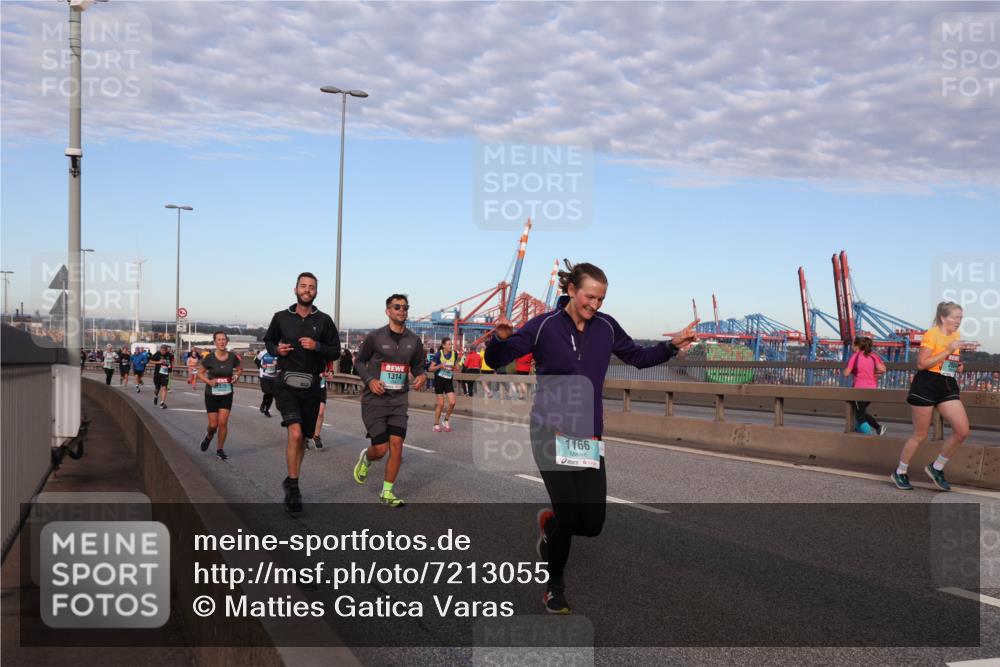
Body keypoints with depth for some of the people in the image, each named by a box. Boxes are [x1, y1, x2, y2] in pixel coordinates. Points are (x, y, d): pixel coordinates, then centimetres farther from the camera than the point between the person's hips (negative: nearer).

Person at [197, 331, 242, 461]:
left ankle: (220, 449, 11)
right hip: (211, 395, -1)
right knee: (213, 425, 1)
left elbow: (239, 369, 14)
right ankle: (209, 436, 38)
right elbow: (200, 373, -2)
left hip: (227, 394, 1)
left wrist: (236, 376, -6)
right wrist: (209, 381, -17)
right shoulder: (209, 358, -12)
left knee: (223, 422, -6)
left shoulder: (232, 357, -5)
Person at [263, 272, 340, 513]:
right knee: (295, 433, -19)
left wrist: (317, 346, -13)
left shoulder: (324, 320, 4)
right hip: (286, 384, -2)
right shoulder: (281, 318, 5)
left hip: (311, 386, 2)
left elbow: (335, 351, 5)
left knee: (302, 438, 13)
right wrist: (276, 349, -3)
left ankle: (291, 482, 33)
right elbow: (268, 341, 19)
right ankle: (293, 488, -7)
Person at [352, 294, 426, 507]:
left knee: (396, 445, -8)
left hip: (399, 400, 3)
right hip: (374, 400, -3)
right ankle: (365, 458, 31)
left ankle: (387, 493, 6)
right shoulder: (375, 337, -5)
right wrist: (370, 380, -13)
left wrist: (421, 377, -7)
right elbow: (359, 362, 5)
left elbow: (417, 366, 16)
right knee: (381, 448, -7)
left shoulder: (414, 340, 5)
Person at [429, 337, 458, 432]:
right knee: (441, 404, -2)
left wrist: (453, 368, -8)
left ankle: (446, 421, 16)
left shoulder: (454, 354, -1)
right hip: (439, 380, -4)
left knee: (452, 403, -7)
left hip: (449, 381, 4)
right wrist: (440, 366, -24)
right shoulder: (439, 354, -12)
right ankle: (436, 424, 13)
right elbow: (430, 368, -10)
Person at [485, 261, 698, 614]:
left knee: (592, 524, -1)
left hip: (589, 437, 4)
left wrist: (673, 345, 4)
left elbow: (638, 357, 18)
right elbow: (496, 361, -4)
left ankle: (549, 523, 34)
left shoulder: (606, 327, 4)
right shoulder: (543, 326, -6)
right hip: (551, 433, -4)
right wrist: (501, 338, -25)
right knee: (569, 515, -9)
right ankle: (554, 587, 18)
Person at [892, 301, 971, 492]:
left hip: (948, 386, 7)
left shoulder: (956, 336, 12)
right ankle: (900, 473, 19)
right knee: (920, 435, 1)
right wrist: (948, 351, -21)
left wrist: (958, 366, 7)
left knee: (962, 431, -7)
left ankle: (937, 468, 11)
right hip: (926, 385, -7)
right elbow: (922, 364, -19)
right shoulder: (932, 334, -11)